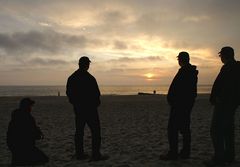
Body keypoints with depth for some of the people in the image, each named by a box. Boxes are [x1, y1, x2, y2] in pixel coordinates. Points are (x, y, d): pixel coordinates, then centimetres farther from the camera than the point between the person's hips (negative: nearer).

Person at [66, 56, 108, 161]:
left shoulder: (71, 78, 5)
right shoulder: (89, 78, -18)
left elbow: (68, 93, 13)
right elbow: (96, 94, -15)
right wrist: (96, 103, 4)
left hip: (78, 109, 7)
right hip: (90, 109, -7)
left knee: (79, 131, 13)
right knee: (96, 131, 1)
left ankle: (79, 154, 19)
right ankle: (96, 155, 2)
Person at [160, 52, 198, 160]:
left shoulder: (183, 71, -17)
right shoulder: (193, 72, 13)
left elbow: (175, 86, -20)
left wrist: (170, 99, -7)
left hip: (179, 104, -10)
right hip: (188, 103, 10)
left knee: (172, 128, -4)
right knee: (185, 128, 13)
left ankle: (173, 153, -2)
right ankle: (185, 152, 18)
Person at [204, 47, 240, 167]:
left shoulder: (227, 68, -17)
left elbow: (217, 84, -20)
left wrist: (212, 99, -9)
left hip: (223, 103, -10)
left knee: (216, 130, -7)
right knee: (228, 130, 16)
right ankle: (229, 156, 23)